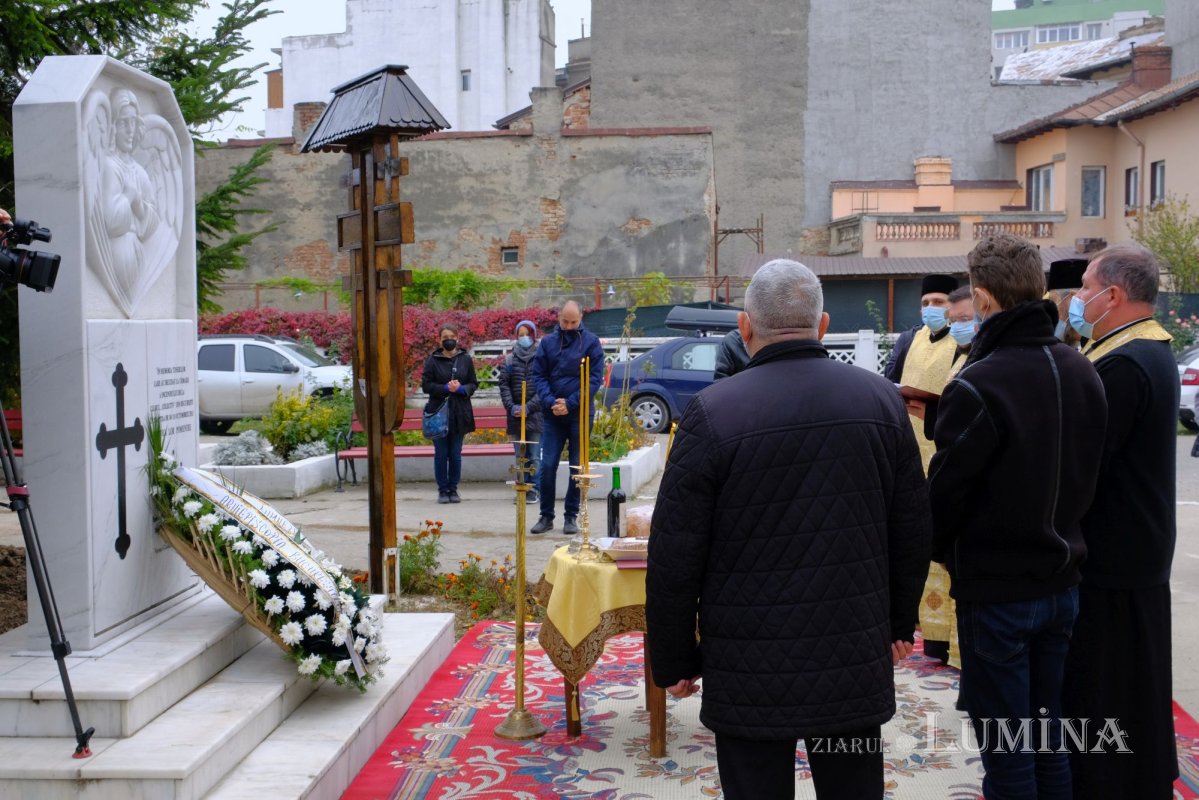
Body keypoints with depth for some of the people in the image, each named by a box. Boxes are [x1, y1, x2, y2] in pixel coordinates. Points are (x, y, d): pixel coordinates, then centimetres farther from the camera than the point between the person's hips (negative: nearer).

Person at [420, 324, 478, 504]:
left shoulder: (466, 359, 5)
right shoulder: (432, 360, 0)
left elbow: (473, 384, 7)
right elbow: (426, 385, -2)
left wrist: (461, 388, -13)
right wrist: (445, 388, -16)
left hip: (459, 414, 1)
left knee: (456, 454, 5)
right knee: (441, 454, 2)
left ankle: (453, 489, 15)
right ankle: (442, 490, 11)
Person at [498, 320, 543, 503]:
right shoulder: (510, 359, 8)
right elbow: (504, 385, 5)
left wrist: (528, 407, -13)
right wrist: (511, 407, -8)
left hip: (536, 414, -3)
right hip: (515, 416, 3)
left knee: (535, 457, -2)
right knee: (519, 456, 8)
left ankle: (533, 490, 4)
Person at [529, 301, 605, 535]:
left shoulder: (591, 342, -2)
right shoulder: (547, 342, 5)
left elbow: (595, 378, -6)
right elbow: (538, 375, 4)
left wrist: (570, 403, -13)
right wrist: (550, 401, -12)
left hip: (580, 414, -2)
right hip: (552, 415, 2)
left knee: (578, 467, 5)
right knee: (548, 465, 0)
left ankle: (571, 516, 15)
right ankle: (546, 516, 11)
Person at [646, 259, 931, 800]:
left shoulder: (711, 414, -12)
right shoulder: (881, 399, 1)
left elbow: (674, 558, -10)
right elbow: (913, 529, 9)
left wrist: (674, 661, 1)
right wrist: (900, 623, 21)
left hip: (750, 674, -3)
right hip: (858, 664, 4)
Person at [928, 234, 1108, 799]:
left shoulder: (975, 388, -22)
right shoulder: (1082, 372, 1)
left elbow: (945, 495, -16)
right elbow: (1088, 473, 9)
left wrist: (941, 552, 4)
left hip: (995, 591, -7)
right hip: (1061, 582, 7)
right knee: (1048, 741, 19)